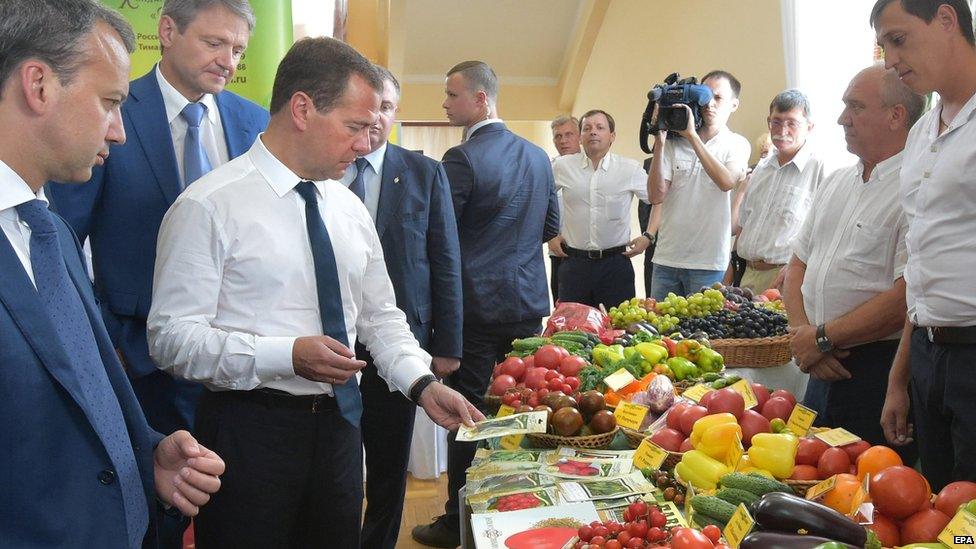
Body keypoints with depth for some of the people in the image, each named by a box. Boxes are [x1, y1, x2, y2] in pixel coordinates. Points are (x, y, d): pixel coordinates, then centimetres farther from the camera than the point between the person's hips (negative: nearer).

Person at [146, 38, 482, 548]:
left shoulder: (350, 209, 8)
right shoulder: (209, 205, -13)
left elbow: (380, 315, 15)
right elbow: (172, 337, -16)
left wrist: (424, 385, 0)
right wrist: (286, 354, -26)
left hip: (338, 424, 6)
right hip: (250, 427, -6)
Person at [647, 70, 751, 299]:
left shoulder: (737, 144, 2)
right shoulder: (674, 143, 6)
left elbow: (727, 181, -18)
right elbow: (656, 196, -2)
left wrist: (692, 136, -17)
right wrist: (659, 143, -9)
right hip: (666, 258, 2)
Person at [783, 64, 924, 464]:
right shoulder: (836, 183, 14)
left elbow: (906, 298, -21)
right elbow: (798, 265, 16)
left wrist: (822, 339, -13)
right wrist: (803, 333, -2)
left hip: (879, 371, -7)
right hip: (823, 370, 8)